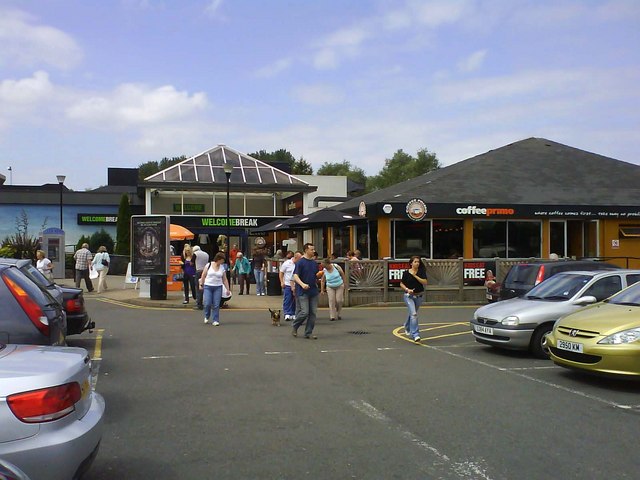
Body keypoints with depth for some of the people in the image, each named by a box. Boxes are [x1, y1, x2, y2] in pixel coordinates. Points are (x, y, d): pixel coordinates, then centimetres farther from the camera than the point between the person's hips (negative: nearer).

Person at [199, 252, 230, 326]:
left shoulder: (223, 268, 6)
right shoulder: (208, 265, -1)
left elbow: (225, 280, 9)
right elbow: (203, 276, 4)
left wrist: (227, 289, 6)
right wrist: (201, 284, 4)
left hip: (218, 287, 2)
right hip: (208, 287, -2)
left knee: (216, 305, -3)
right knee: (207, 303, -8)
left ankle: (215, 320, 5)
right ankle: (207, 317, 20)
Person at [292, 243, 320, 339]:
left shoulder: (314, 263, 12)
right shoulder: (300, 262, -7)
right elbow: (295, 276, -14)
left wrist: (317, 281, -1)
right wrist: (302, 284, -30)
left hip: (313, 291, 6)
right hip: (302, 292, -6)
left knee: (313, 313, 3)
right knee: (304, 312, -10)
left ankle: (308, 332, 12)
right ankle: (294, 327, 14)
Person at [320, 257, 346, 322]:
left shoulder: (336, 267, -13)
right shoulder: (324, 271, -9)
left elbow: (342, 274, -1)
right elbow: (323, 281, 1)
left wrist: (344, 284, 2)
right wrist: (322, 290, -2)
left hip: (339, 286, -1)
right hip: (330, 287, 1)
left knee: (339, 300, -4)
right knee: (331, 301, -8)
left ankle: (338, 314, 17)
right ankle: (332, 316, -4)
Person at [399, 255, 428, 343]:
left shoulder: (421, 272, -4)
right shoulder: (406, 272, -7)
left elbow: (425, 282, -17)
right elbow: (401, 284, 3)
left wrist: (415, 275, -21)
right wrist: (407, 289, -15)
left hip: (419, 296, 3)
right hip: (409, 296, -3)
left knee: (412, 313, 21)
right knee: (413, 314, -18)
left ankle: (407, 328, 50)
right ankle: (415, 335, -20)